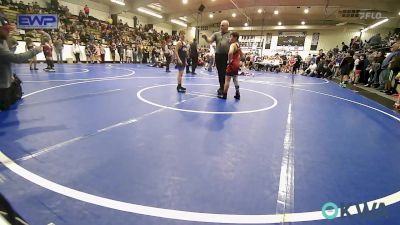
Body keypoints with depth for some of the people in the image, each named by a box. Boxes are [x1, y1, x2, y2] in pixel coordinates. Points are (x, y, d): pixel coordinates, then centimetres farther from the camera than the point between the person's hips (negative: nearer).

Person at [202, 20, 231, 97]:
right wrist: (205, 38, -22)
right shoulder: (216, 34, 9)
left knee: (224, 73, 1)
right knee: (220, 72, 10)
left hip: (226, 56, -3)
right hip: (218, 55, 3)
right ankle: (221, 87, 24)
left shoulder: (231, 35, 3)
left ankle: (222, 88, 10)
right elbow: (210, 41, -1)